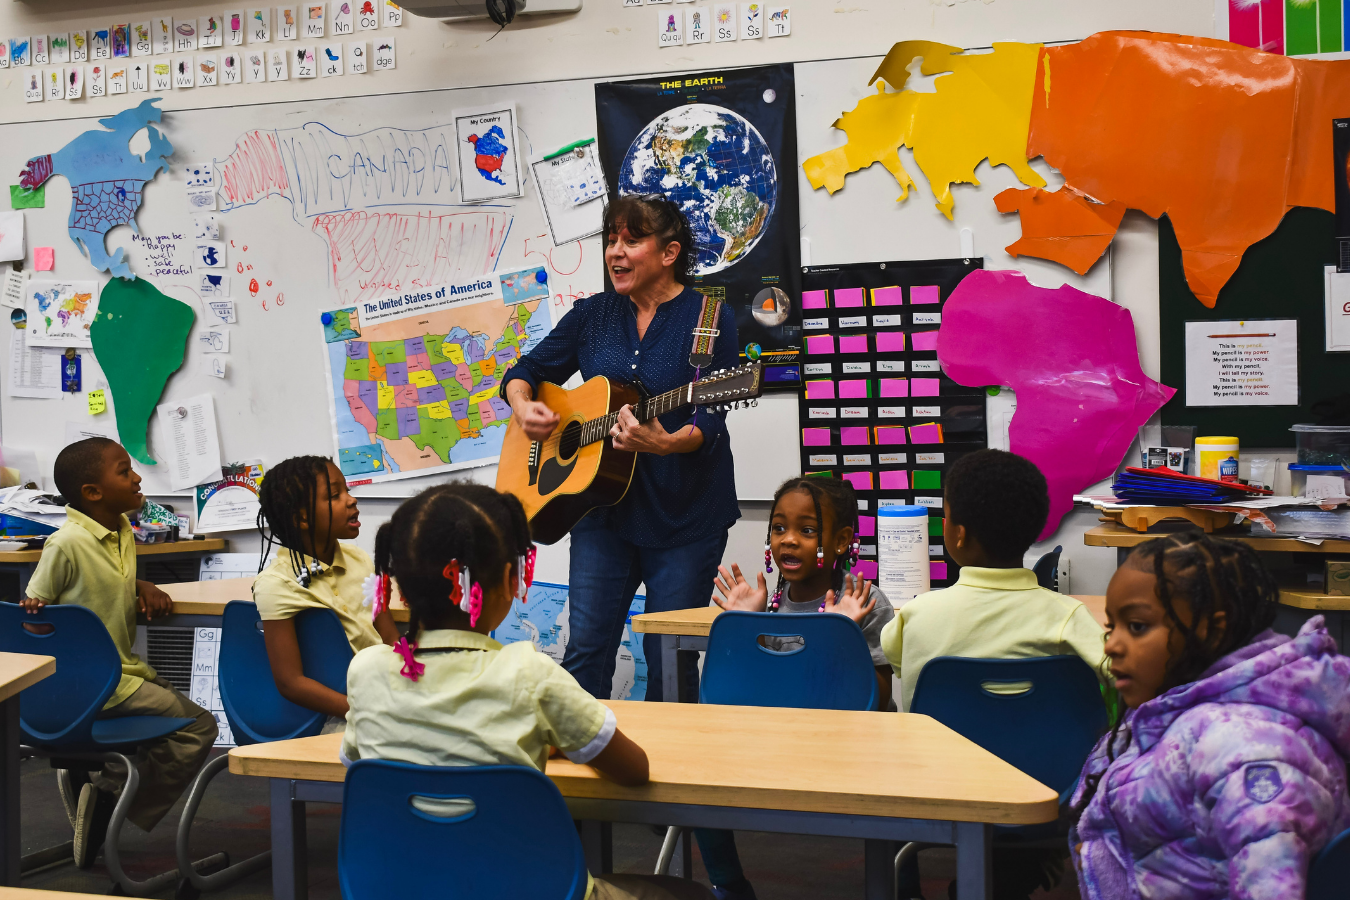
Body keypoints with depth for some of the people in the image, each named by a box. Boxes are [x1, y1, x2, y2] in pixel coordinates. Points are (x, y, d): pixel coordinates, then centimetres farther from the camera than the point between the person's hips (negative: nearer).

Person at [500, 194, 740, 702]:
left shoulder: (709, 319, -4)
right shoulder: (592, 316, 9)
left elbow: (710, 421, -12)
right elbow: (526, 370, 17)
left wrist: (665, 443, -31)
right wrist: (523, 407, -5)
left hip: (684, 515, -3)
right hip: (602, 508, 4)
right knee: (586, 648, 0)